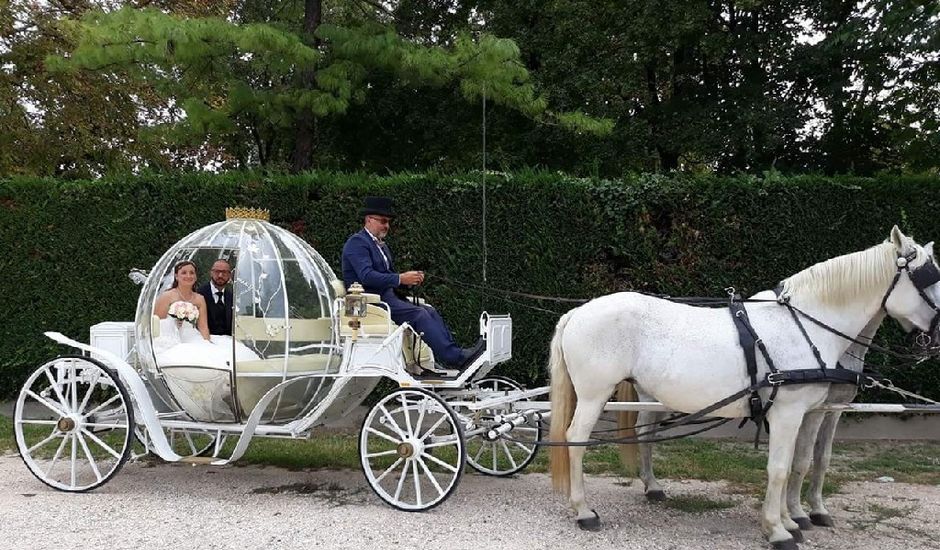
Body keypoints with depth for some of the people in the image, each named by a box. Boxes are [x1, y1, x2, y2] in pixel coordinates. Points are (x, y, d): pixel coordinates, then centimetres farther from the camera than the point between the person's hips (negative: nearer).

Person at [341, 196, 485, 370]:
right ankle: (454, 358, -28)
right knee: (419, 314, -23)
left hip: (387, 297, 9)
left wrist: (409, 279, -1)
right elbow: (367, 276, -21)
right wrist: (401, 279, -24)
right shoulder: (357, 242, -8)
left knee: (430, 311, -8)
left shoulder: (381, 245, 23)